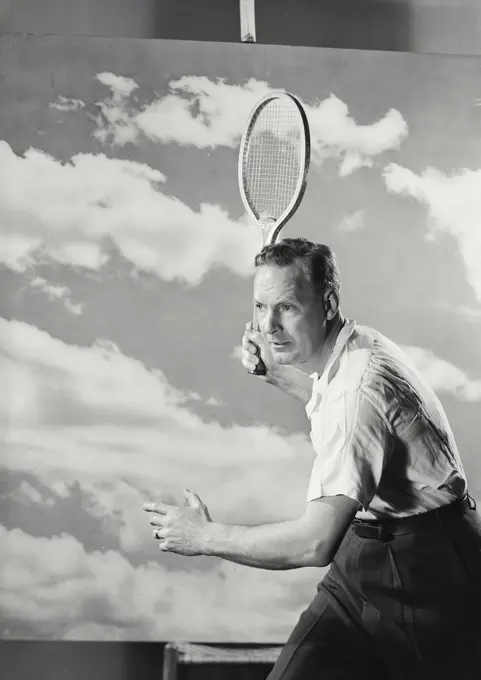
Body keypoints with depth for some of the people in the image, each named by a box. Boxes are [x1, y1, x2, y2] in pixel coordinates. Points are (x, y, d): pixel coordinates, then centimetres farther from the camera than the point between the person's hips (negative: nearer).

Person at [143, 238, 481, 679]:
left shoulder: (360, 384, -28)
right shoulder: (356, 345, 2)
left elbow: (315, 543, -31)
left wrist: (205, 537, -18)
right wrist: (276, 374, 10)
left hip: (425, 571, -8)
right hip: (365, 551, 8)